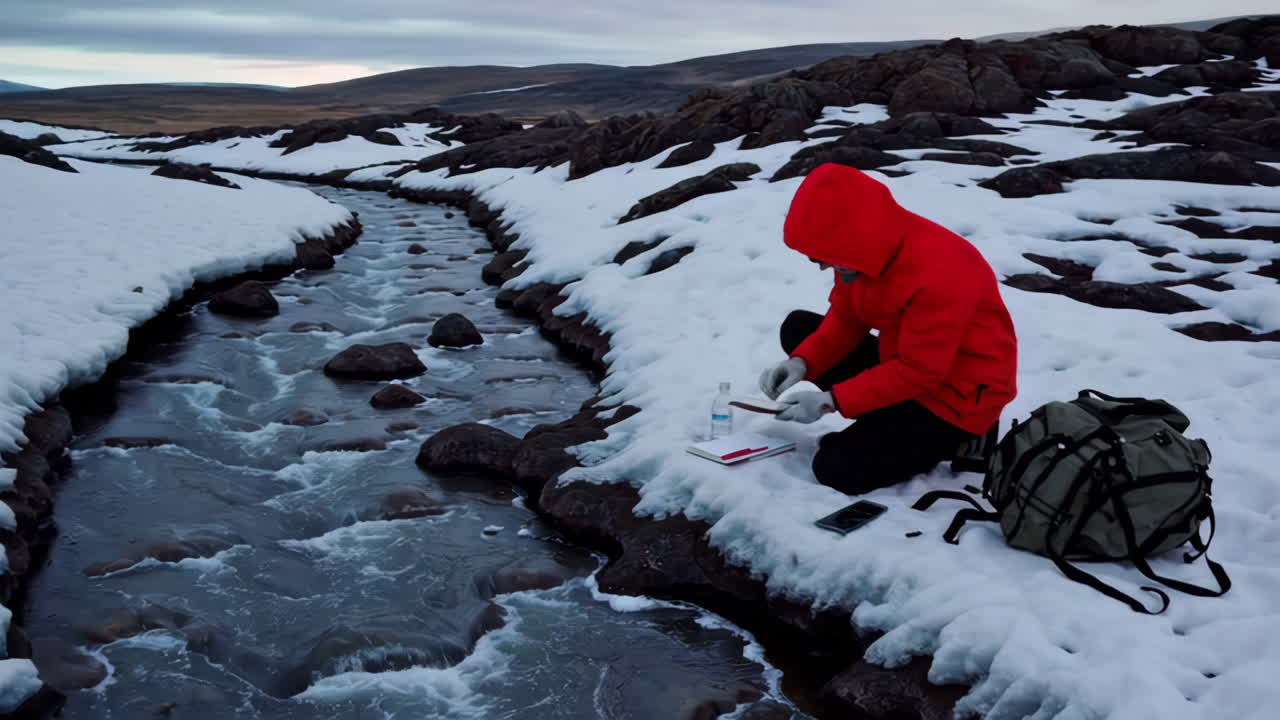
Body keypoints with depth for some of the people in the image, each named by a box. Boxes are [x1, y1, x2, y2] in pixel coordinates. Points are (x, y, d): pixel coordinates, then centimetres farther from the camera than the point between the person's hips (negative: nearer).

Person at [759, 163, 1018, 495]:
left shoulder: (934, 275, -33)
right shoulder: (872, 248, -7)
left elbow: (918, 373, -28)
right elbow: (846, 318, 3)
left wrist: (831, 401, -27)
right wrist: (801, 362, -15)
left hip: (957, 394, -9)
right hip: (904, 362, 9)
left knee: (836, 468, -18)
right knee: (797, 328, 6)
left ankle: (958, 439, 1)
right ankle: (897, 423, 1)